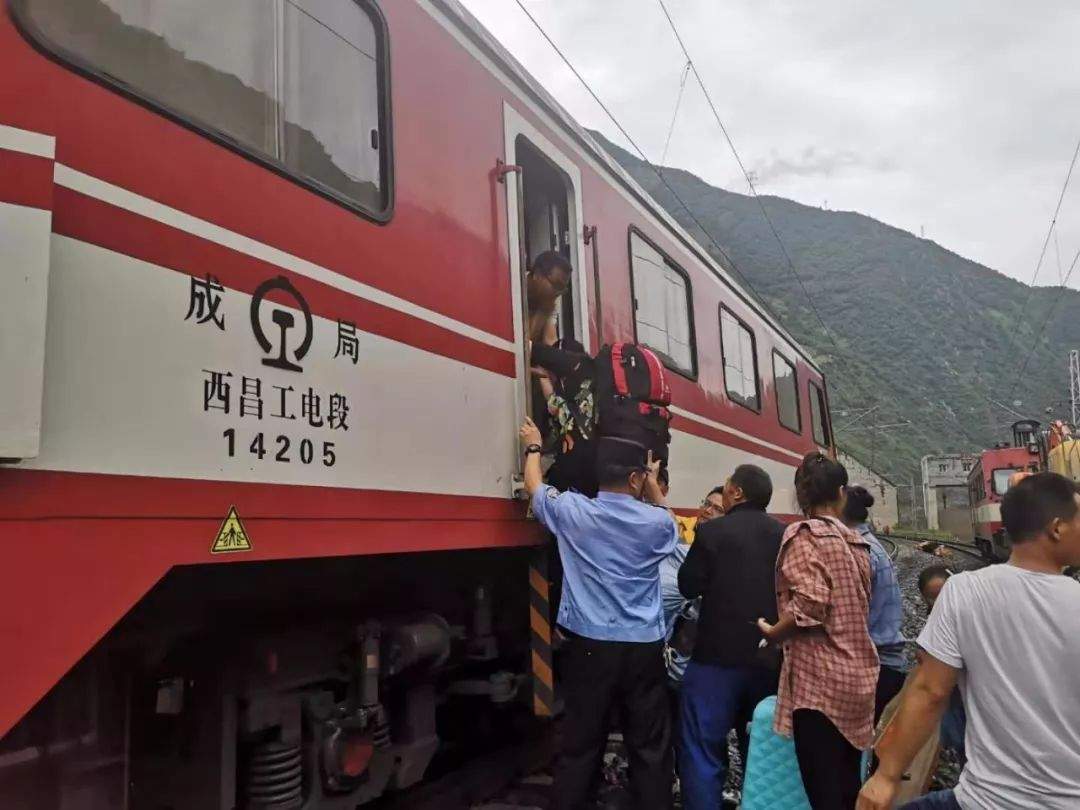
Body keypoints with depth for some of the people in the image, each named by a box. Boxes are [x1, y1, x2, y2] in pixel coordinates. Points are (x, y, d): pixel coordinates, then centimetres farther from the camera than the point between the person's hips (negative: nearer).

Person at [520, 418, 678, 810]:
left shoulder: (572, 511, -4)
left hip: (589, 645, 0)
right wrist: (654, 483, 34)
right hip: (643, 647, 0)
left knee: (580, 744, 8)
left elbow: (535, 488, 16)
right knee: (650, 747, 10)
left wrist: (533, 447, 31)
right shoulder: (657, 521, -3)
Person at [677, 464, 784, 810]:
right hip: (771, 658, 6)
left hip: (719, 655, -5)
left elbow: (688, 586, -5)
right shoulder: (786, 535, 1)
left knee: (702, 750, 1)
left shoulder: (713, 531, -12)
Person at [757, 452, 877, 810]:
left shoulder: (803, 534, -9)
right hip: (858, 676, 7)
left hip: (819, 678, -7)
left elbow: (810, 606, -21)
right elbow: (859, 606, 16)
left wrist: (772, 633, -5)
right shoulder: (857, 542, 11)